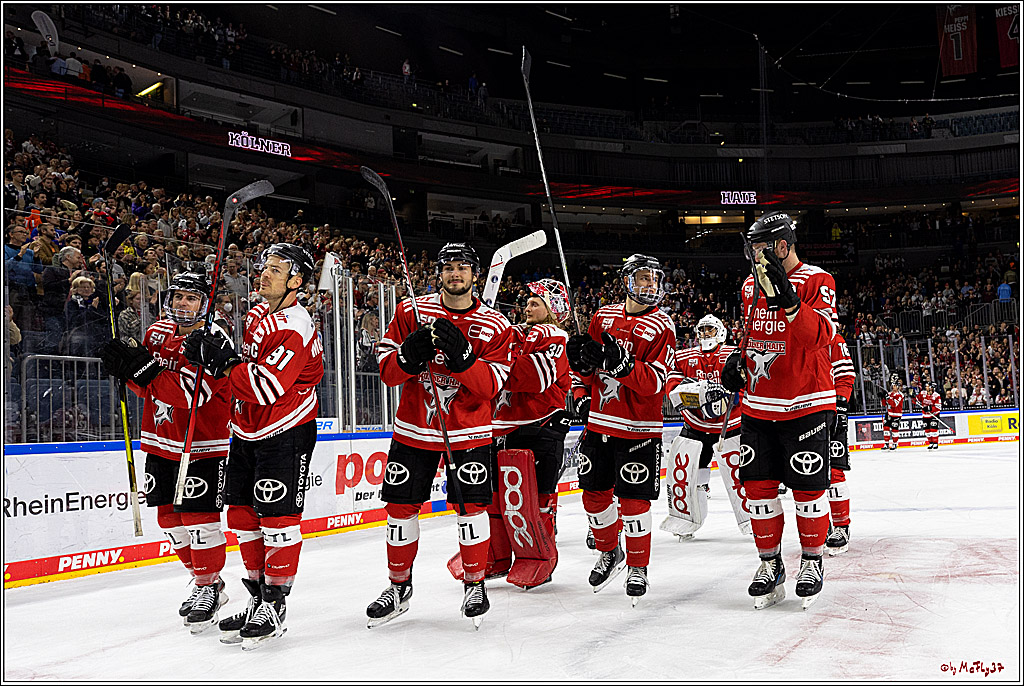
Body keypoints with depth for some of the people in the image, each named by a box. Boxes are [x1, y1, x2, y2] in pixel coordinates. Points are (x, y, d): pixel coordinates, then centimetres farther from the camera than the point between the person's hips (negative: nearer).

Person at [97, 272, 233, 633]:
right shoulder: (157, 332, 8)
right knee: (169, 516, 10)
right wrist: (125, 367, -9)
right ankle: (203, 580, 26)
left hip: (202, 443, -7)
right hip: (161, 439, 7)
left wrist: (143, 367, -32)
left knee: (198, 516, -8)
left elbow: (188, 393, -26)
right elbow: (148, 386, 11)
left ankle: (208, 586, 10)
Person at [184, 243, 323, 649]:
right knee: (242, 515, 11)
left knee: (277, 518, -5)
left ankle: (274, 607, 7)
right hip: (247, 429, 9)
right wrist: (220, 355, 2)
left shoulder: (294, 330, -21)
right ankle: (258, 597, 24)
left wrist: (221, 360, -20)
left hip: (286, 433, -9)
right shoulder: (259, 312, 9)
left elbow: (265, 387, -29)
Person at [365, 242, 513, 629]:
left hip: (468, 431, -1)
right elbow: (386, 371, -3)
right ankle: (399, 586, 23)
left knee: (471, 505, -4)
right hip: (413, 427, 2)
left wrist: (461, 356, -27)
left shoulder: (495, 326, -3)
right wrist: (410, 353, -23)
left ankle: (475, 583, 17)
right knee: (401, 505, 4)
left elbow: (490, 386, -12)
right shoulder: (411, 313, -1)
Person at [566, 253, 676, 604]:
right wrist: (580, 396, -1)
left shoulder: (662, 327, -6)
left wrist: (621, 364, -31)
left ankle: (637, 567, 15)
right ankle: (609, 553, 32)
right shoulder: (603, 317, 7)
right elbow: (586, 368, 16)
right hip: (598, 422, 5)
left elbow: (653, 382, -17)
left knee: (633, 499, -3)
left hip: (638, 428, -4)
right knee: (595, 493, 10)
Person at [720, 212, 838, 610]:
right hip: (758, 405, 6)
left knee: (808, 488, 2)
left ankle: (812, 560, 21)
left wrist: (787, 298, -37)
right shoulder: (751, 286, 11)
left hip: (806, 405, -5)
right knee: (759, 485, 5)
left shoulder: (817, 282, -9)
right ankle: (770, 564, 19)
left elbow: (820, 335, -25)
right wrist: (740, 359, 4)